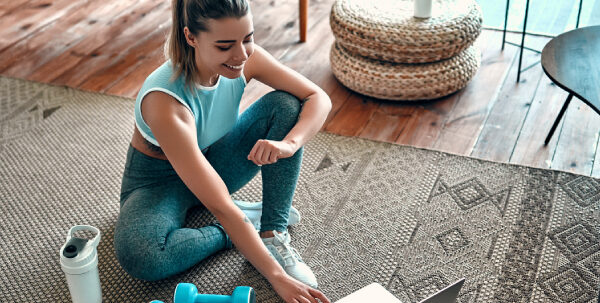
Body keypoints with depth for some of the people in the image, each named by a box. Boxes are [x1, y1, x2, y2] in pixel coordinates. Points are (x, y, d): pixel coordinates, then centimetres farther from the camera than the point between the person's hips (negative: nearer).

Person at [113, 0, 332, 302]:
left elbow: (319, 98, -15)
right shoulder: (164, 101, -38)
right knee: (137, 255, -37)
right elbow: (220, 206, -39)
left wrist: (289, 143, -36)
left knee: (285, 104, -17)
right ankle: (248, 219, -12)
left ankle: (274, 235, -17)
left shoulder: (244, 56, -22)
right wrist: (277, 277, -39)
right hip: (159, 180, -5)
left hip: (212, 161, 5)